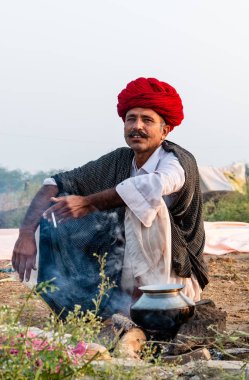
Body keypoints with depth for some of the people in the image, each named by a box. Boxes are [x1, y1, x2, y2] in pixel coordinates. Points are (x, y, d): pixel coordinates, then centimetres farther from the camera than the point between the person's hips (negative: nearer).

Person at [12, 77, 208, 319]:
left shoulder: (179, 161, -15)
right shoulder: (118, 161, 1)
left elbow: (156, 185, -39)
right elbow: (58, 184, -5)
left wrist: (88, 203, -33)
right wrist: (27, 234, -21)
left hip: (176, 280, -6)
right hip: (128, 276, 6)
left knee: (145, 202, -27)